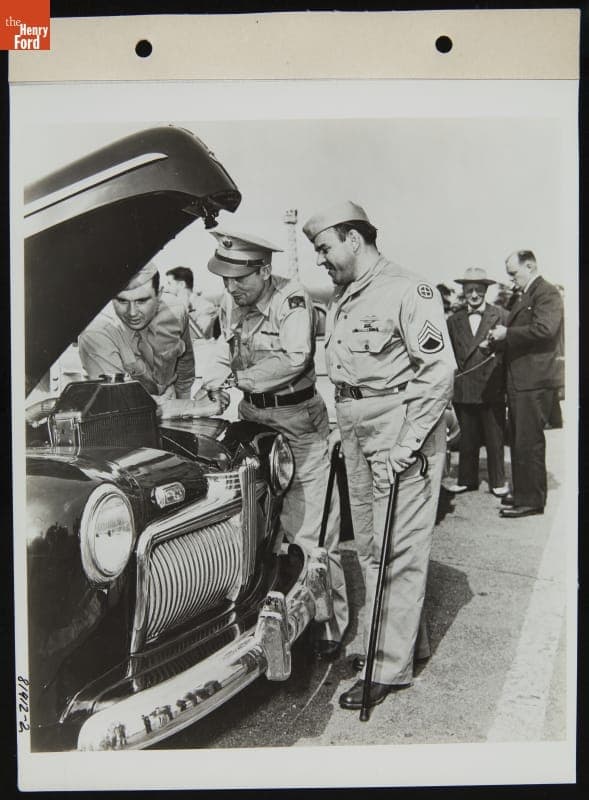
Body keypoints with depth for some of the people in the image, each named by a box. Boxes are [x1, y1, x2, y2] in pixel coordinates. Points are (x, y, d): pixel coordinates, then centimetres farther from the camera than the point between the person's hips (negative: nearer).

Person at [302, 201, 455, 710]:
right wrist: (342, 428, 12)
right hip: (357, 434, 9)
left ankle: (392, 667, 9)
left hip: (401, 428, -9)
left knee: (399, 549, -2)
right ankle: (410, 641, 30)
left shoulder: (408, 291, -10)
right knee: (369, 547, 14)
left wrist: (405, 446, -19)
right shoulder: (340, 299, 16)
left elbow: (439, 371, -15)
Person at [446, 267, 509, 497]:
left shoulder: (501, 316, 1)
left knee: (495, 439, 7)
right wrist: (451, 382, 3)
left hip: (493, 389, -2)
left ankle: (497, 481, 20)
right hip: (464, 389, 3)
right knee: (467, 439, 11)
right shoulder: (454, 320, 10)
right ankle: (466, 479, 23)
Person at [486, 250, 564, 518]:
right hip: (518, 379, 10)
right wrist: (499, 337, 2)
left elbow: (545, 328, -23)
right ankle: (522, 493, 26)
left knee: (529, 441, -5)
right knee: (519, 440, 15)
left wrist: (507, 333, -16)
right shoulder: (520, 296, 20)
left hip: (534, 379, -10)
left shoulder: (547, 292, -9)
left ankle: (531, 499, 4)